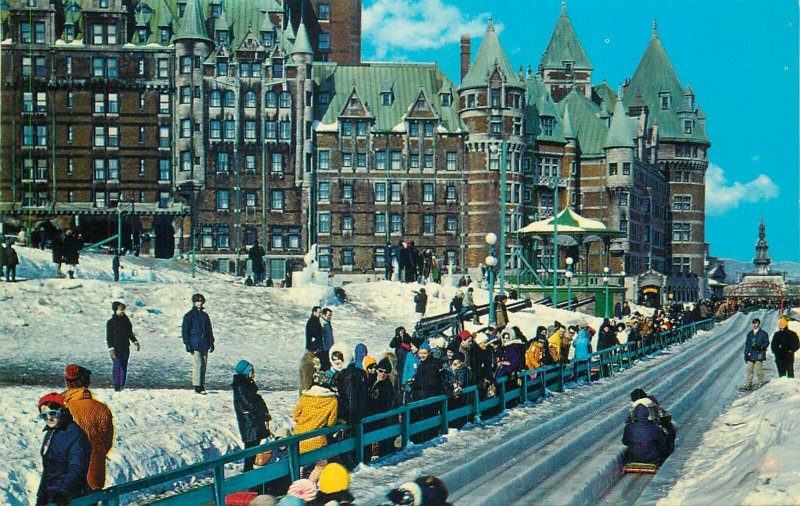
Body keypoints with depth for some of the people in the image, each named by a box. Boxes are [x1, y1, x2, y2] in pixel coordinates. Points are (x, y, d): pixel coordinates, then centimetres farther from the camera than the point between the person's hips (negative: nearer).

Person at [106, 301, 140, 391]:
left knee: (124, 366, 7)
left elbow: (130, 333, 20)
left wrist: (135, 341, 12)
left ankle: (121, 385, 15)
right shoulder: (111, 322, -8)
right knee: (117, 366, -11)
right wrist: (111, 349, -16)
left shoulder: (125, 320, 9)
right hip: (116, 348, -6)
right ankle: (116, 386, -7)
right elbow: (109, 337, -9)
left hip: (125, 347, 6)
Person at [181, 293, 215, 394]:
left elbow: (210, 330, 23)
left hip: (204, 345, 6)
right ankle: (197, 387, -9)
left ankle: (202, 385, 9)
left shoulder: (205, 315, 16)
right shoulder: (189, 315, -1)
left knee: (204, 365, 4)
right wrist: (187, 344, -10)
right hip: (195, 345, -6)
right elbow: (185, 330, -3)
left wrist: (211, 342, 19)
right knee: (197, 364, -11)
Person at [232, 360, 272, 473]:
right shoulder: (240, 387, -16)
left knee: (255, 446, 13)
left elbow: (259, 401, 15)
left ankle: (249, 470, 21)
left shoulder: (250, 384, 13)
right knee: (251, 447, -6)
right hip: (249, 423, -9)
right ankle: (248, 471, -1)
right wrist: (265, 415, -12)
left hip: (257, 422, 9)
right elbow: (249, 405, -19)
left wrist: (265, 415, 4)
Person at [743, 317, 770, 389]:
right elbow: (747, 344, 18)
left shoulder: (763, 333, 2)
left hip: (759, 354, -4)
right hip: (751, 354, 4)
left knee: (759, 369, -5)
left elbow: (766, 343, 1)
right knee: (749, 369, 1)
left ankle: (760, 383, 5)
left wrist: (761, 347, -16)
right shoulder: (749, 334, 15)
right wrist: (746, 353, 12)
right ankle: (748, 384, 4)